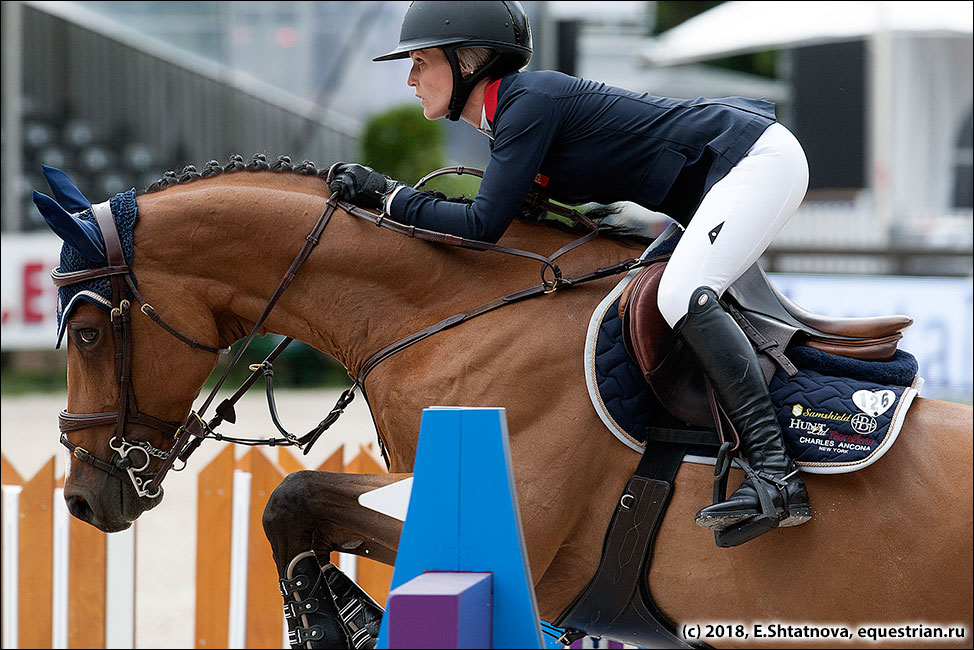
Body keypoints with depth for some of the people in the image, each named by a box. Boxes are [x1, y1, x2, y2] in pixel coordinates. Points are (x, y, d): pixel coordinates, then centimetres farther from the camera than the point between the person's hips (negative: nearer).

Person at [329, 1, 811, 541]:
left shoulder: (530, 100, -19)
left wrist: (385, 194, -12)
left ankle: (775, 474, -32)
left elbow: (482, 226, -21)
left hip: (759, 159, -10)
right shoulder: (508, 113, 11)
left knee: (681, 297, -26)